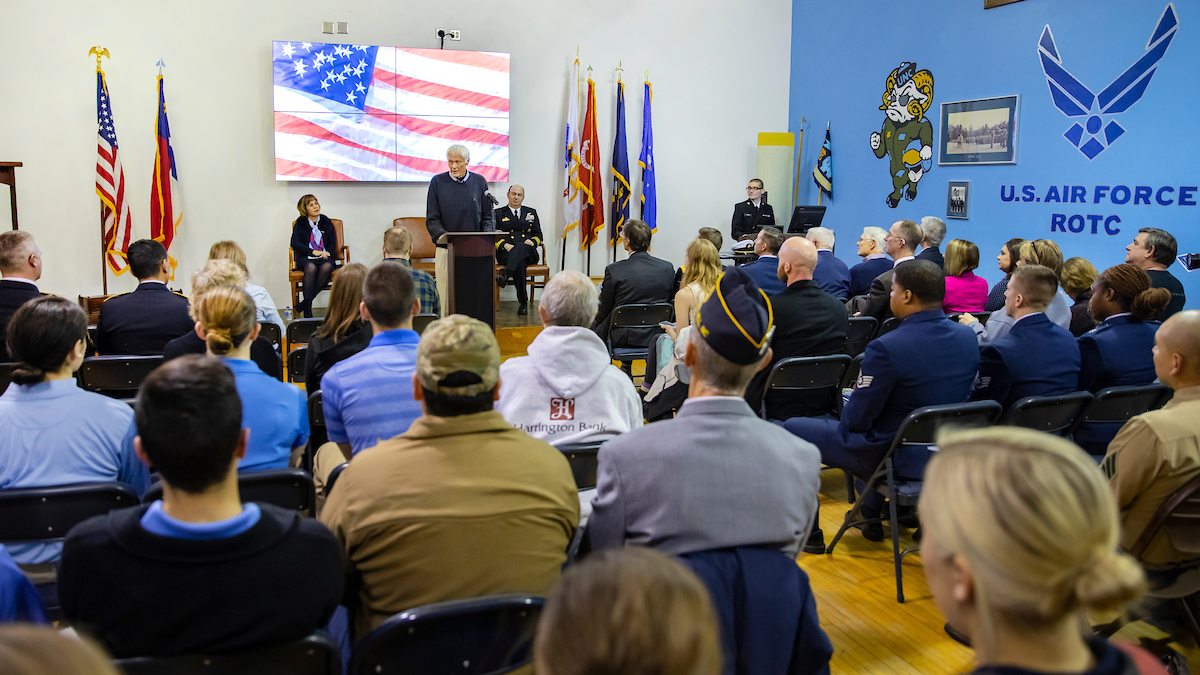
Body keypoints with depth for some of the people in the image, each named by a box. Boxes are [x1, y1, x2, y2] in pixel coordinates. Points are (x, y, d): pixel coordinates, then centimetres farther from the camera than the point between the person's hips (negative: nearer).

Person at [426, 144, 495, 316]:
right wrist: (441, 235, -17)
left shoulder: (479, 182, 8)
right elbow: (432, 218, 2)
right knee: (445, 295, -2)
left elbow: (488, 216, 10)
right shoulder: (437, 182, 5)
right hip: (445, 249, -1)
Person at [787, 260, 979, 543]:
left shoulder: (887, 347, -26)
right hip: (947, 452, 7)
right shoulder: (969, 338, -5)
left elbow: (856, 419, -18)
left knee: (792, 428, 8)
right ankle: (871, 516, 41)